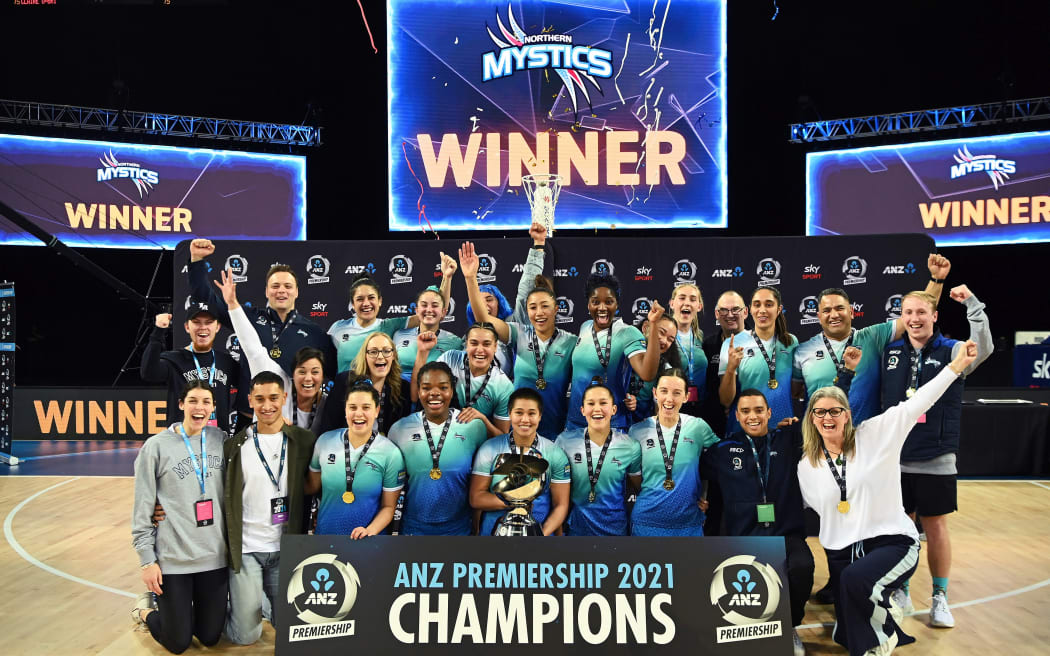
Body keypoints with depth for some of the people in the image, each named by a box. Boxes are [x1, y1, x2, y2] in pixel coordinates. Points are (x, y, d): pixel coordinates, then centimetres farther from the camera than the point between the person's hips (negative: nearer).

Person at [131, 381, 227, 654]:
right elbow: (142, 509, -5)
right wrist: (147, 560, -6)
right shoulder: (157, 446, -8)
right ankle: (147, 608, 34)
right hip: (173, 557, -3)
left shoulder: (221, 441, 1)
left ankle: (179, 609, 39)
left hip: (215, 556, 3)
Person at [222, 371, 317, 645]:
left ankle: (274, 605, 36)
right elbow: (226, 499, 4)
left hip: (287, 550, 1)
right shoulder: (235, 446, -1)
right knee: (246, 635, 2)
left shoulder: (304, 442, -1)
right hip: (246, 550, -1)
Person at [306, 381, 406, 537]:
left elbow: (388, 506, -6)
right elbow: (311, 487, 6)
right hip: (325, 533, 2)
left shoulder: (391, 454, -11)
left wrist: (370, 531, -22)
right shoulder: (325, 441, -4)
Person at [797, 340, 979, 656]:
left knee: (855, 578, -36)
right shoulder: (806, 467, 4)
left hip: (892, 541, -4)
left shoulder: (873, 435, -5)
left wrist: (956, 365, -19)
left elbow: (915, 404, -13)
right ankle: (882, 606, 37)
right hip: (841, 553, 4)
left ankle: (884, 625, -4)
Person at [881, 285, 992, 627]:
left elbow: (983, 348, -23)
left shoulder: (951, 351, -2)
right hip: (894, 459, 2)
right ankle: (900, 593, 25)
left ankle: (940, 598, 21)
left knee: (936, 527, 6)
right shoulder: (890, 352, 4)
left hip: (936, 461, -2)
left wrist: (972, 303, -31)